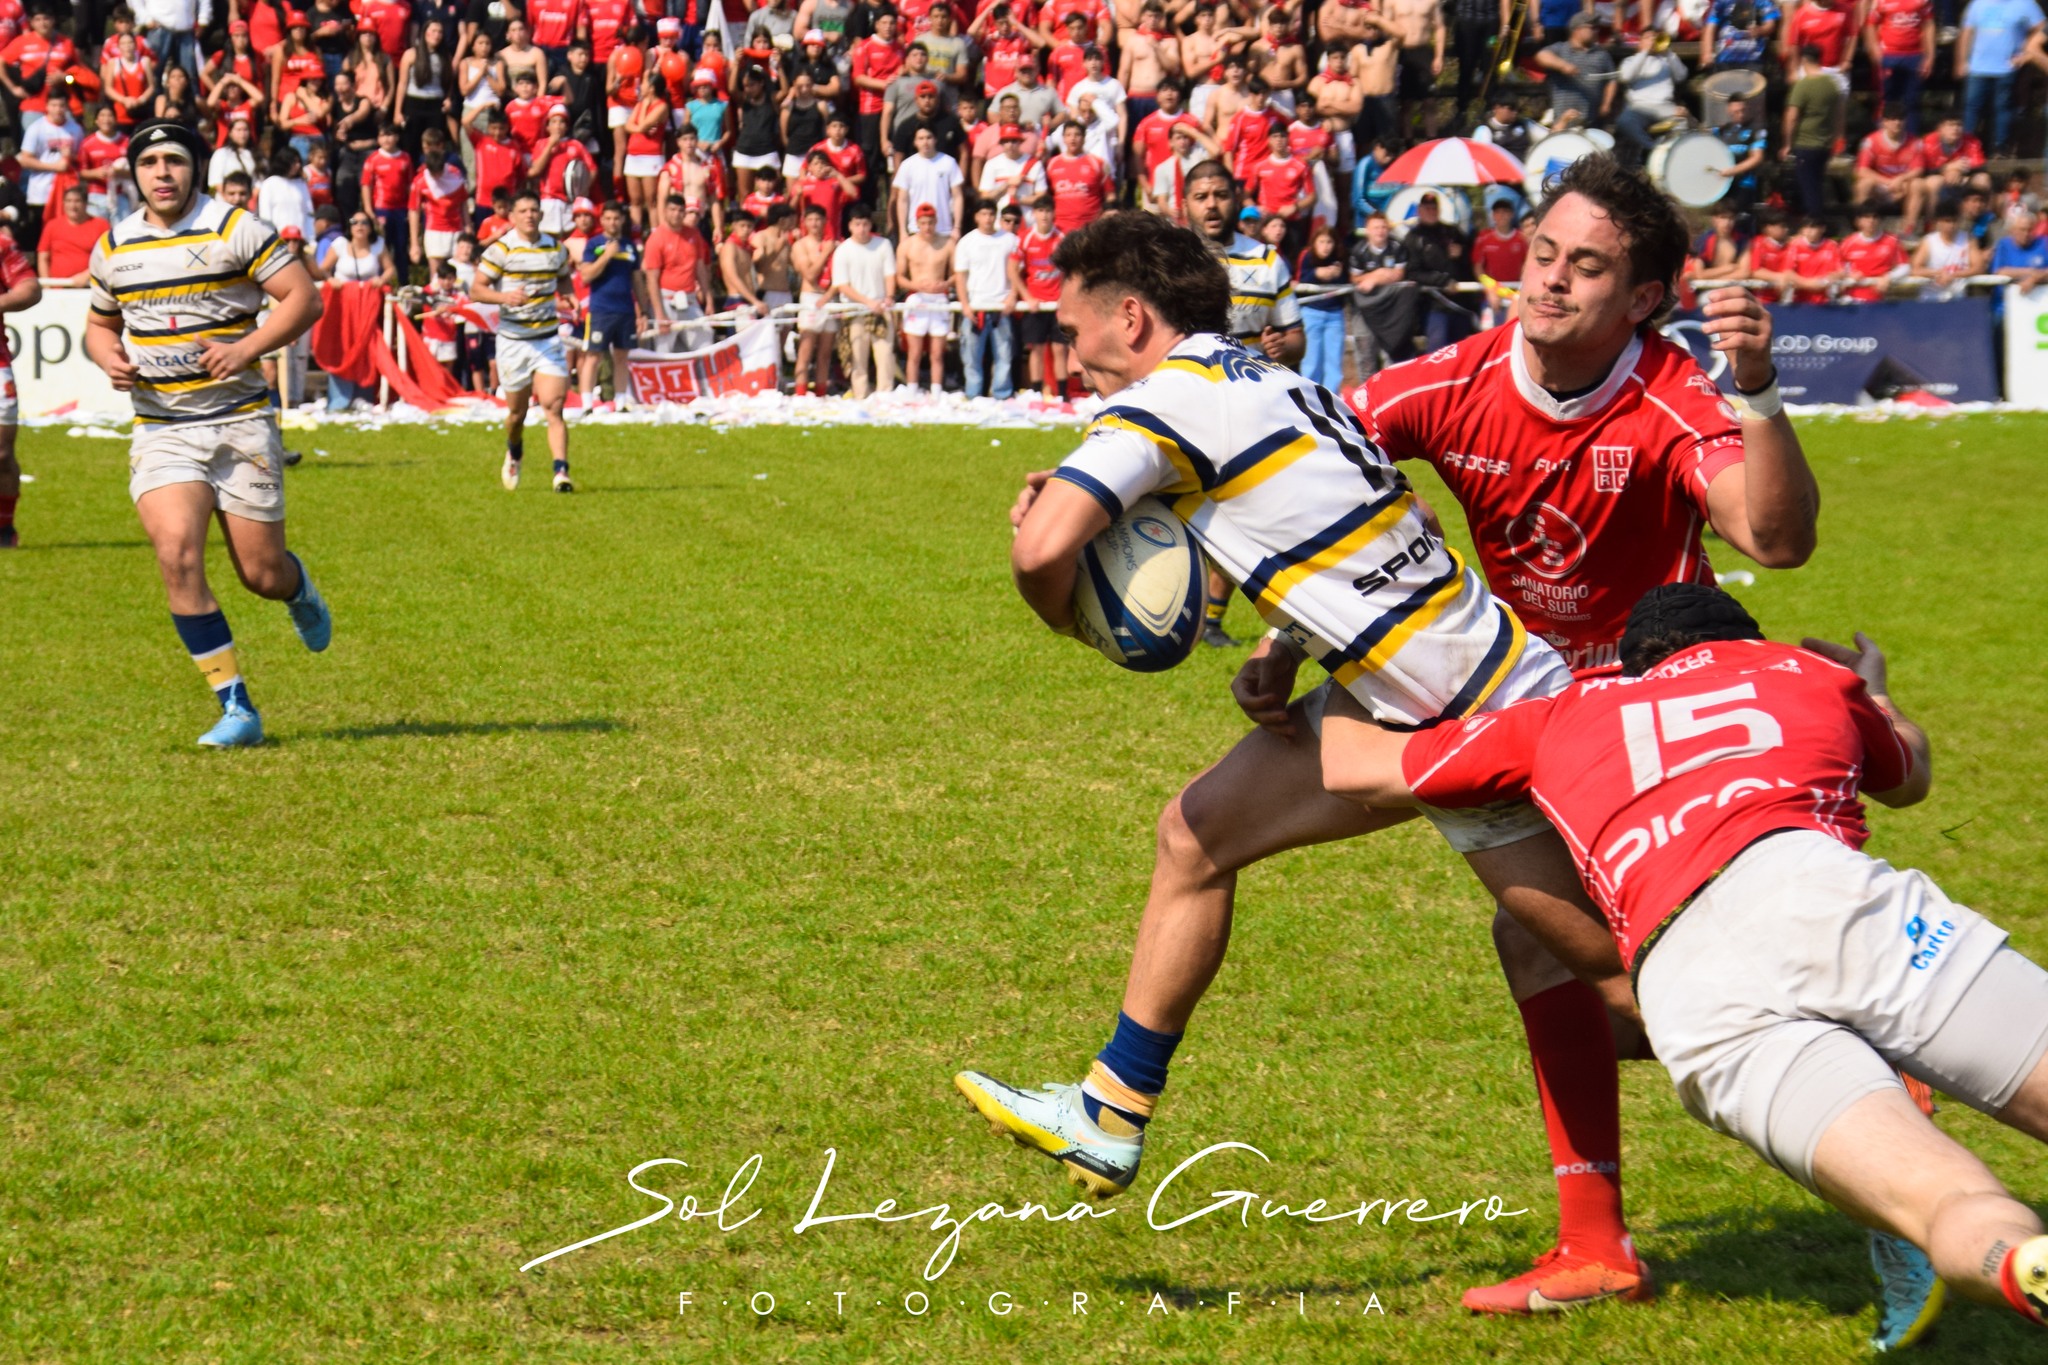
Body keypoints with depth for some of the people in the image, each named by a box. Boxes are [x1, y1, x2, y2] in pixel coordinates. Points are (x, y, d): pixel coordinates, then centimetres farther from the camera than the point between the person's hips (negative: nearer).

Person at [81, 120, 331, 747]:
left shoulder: (237, 230, -5)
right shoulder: (113, 247, 8)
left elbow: (304, 297, -6)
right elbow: (98, 323, 23)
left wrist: (247, 348, -20)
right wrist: (109, 359, 0)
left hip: (240, 422, -2)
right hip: (160, 431, 2)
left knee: (262, 575, 0)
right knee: (177, 554, -19)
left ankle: (298, 589, 42)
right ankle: (235, 708, -12)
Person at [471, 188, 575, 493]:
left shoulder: (555, 248, 5)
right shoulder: (501, 249, -6)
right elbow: (476, 289, -7)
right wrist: (504, 296, -25)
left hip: (548, 339, 1)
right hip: (513, 340, -1)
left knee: (553, 406, -14)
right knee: (517, 412, 9)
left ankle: (561, 472, -19)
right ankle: (514, 455, 40)